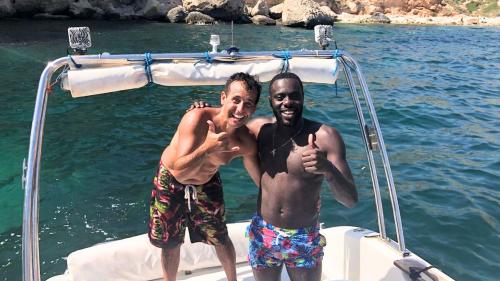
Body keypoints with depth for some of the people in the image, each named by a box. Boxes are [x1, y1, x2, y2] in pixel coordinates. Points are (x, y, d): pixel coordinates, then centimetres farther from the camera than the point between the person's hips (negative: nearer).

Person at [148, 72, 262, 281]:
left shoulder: (246, 142, -24)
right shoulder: (197, 118, -35)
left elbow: (261, 180, -8)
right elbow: (180, 172, -39)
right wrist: (207, 148, -54)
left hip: (206, 184, 2)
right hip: (171, 182, -2)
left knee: (221, 239, 14)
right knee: (170, 244, 14)